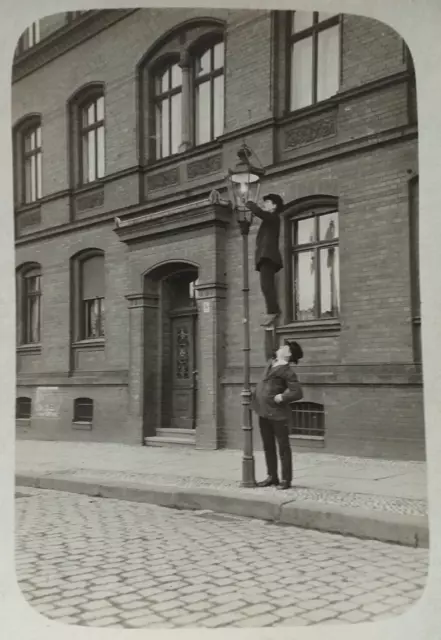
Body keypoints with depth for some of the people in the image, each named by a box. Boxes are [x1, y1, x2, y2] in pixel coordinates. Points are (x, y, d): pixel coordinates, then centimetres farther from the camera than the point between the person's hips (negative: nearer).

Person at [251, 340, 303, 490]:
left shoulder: (287, 371, -13)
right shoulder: (270, 362, 11)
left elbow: (297, 393, -18)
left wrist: (281, 397, -16)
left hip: (277, 413, -8)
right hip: (263, 411, 8)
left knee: (283, 447, 1)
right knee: (268, 446, 13)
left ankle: (286, 480, 7)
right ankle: (272, 477, 22)